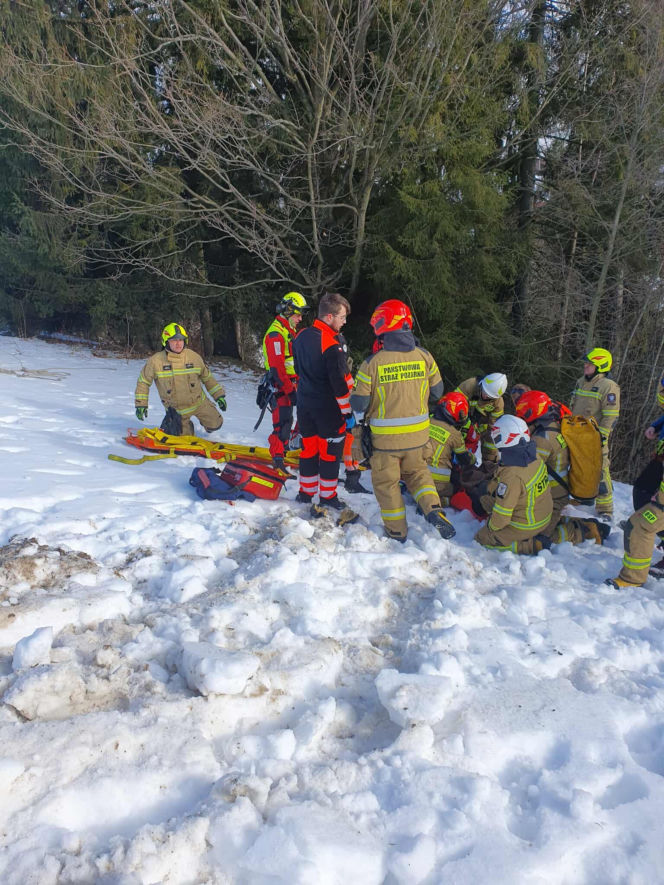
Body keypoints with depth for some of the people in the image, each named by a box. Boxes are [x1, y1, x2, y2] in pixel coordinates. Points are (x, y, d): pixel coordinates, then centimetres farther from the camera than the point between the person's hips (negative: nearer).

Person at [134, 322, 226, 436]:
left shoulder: (193, 357, -8)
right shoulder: (156, 361, -14)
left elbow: (207, 377, 5)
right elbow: (143, 382, -2)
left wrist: (219, 395, 2)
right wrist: (141, 404, -5)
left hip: (199, 402, 1)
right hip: (176, 409, -1)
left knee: (215, 424, -6)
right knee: (185, 437, 3)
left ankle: (205, 422, 30)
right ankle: (185, 426, 39)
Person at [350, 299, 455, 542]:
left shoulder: (372, 363, -17)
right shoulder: (424, 356, -6)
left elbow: (358, 404, -11)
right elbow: (436, 392, 6)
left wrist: (358, 408, 12)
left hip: (385, 437, -4)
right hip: (418, 434, 4)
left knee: (386, 481, 14)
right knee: (416, 471, 27)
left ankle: (396, 531, 23)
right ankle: (434, 510, 9)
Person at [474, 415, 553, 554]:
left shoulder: (511, 476, -34)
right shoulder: (535, 458, -8)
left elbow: (502, 513, -26)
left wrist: (492, 526, -6)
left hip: (525, 526, -9)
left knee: (482, 538, 6)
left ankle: (532, 545, -5)